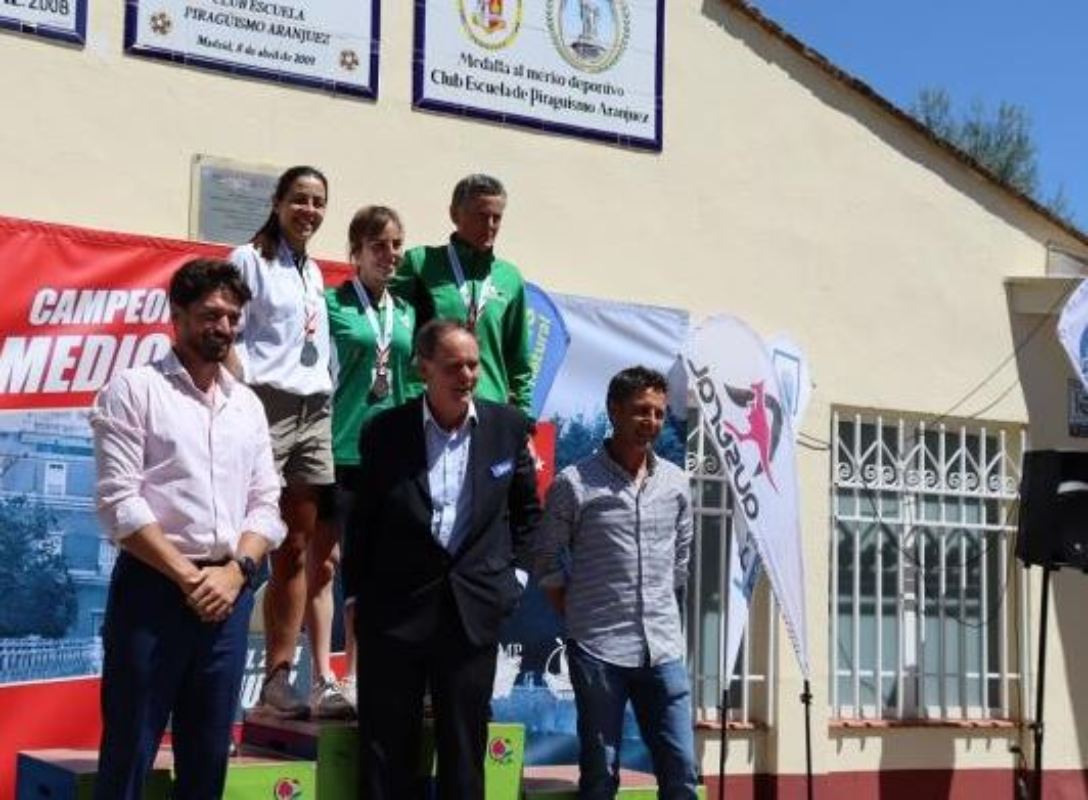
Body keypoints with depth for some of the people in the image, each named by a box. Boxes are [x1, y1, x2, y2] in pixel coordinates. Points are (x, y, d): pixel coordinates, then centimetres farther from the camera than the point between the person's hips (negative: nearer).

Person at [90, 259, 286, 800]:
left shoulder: (247, 405, 14)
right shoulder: (134, 390, -1)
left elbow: (266, 504, 11)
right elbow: (119, 502, -9)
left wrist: (235, 572, -6)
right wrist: (187, 576, -11)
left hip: (229, 594, 5)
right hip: (154, 588, -5)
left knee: (207, 756, 10)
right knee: (128, 751, -1)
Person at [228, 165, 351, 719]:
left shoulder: (313, 272, 21)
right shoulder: (250, 260, 1)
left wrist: (328, 396, 13)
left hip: (314, 413, 7)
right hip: (266, 407, -6)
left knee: (302, 551, 1)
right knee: (288, 550, -10)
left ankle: (278, 680, 3)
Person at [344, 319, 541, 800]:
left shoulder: (508, 427, 1)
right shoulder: (384, 431, -3)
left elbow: (527, 511, 14)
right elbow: (362, 522, 4)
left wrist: (514, 574, 6)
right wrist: (356, 596, 3)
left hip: (475, 611, 1)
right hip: (394, 611, -1)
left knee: (464, 750, 9)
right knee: (386, 752, 5)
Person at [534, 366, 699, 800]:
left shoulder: (676, 483, 7)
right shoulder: (574, 483, -7)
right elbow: (548, 563, 1)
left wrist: (663, 616, 14)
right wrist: (581, 619, 0)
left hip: (663, 650, 4)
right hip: (598, 651, -4)